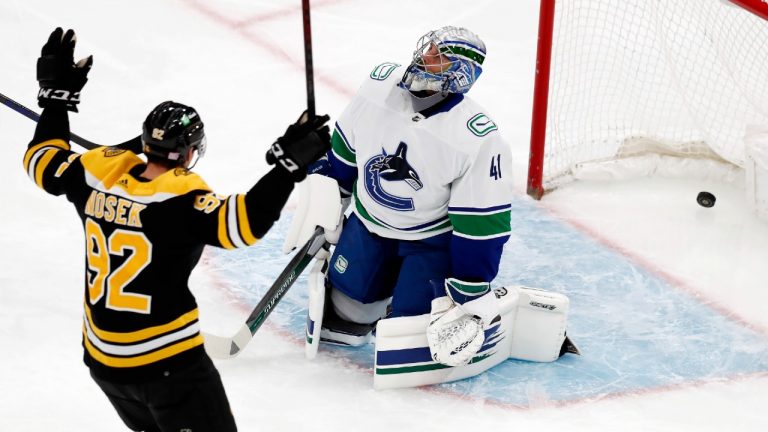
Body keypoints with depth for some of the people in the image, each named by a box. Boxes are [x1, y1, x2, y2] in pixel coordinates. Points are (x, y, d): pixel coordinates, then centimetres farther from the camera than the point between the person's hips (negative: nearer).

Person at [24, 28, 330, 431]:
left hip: (102, 358, 7)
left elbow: (43, 163, 15)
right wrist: (289, 164, -32)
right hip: (167, 364, -7)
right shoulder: (179, 201, -22)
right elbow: (241, 223, -35)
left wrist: (57, 92, 21)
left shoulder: (98, 174, -3)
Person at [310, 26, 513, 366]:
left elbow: (481, 221, -23)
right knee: (348, 301, 7)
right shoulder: (379, 85, -16)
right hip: (369, 221, 5)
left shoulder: (478, 139, -29)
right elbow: (343, 150, 2)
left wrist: (472, 289, -21)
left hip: (433, 237, -4)